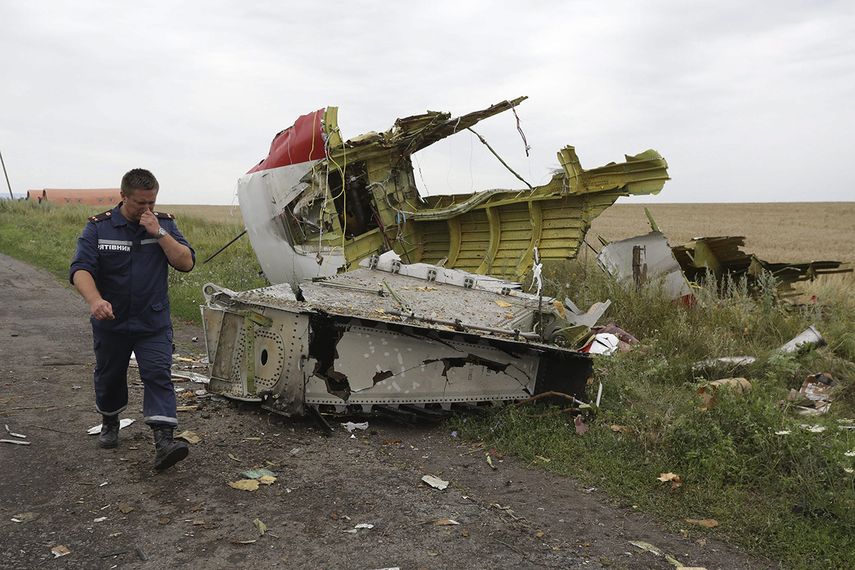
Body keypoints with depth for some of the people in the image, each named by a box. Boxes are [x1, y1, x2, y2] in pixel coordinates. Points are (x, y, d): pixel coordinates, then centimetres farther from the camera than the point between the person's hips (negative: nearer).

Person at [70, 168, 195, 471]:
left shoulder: (165, 223, -1)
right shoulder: (98, 227, -6)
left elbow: (186, 262, -10)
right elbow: (80, 269, -18)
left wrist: (158, 233, -21)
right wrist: (94, 300, -38)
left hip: (153, 322, -1)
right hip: (111, 321, 1)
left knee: (158, 375, -12)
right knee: (109, 376, 18)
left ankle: (164, 441, -17)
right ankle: (110, 422, 44)